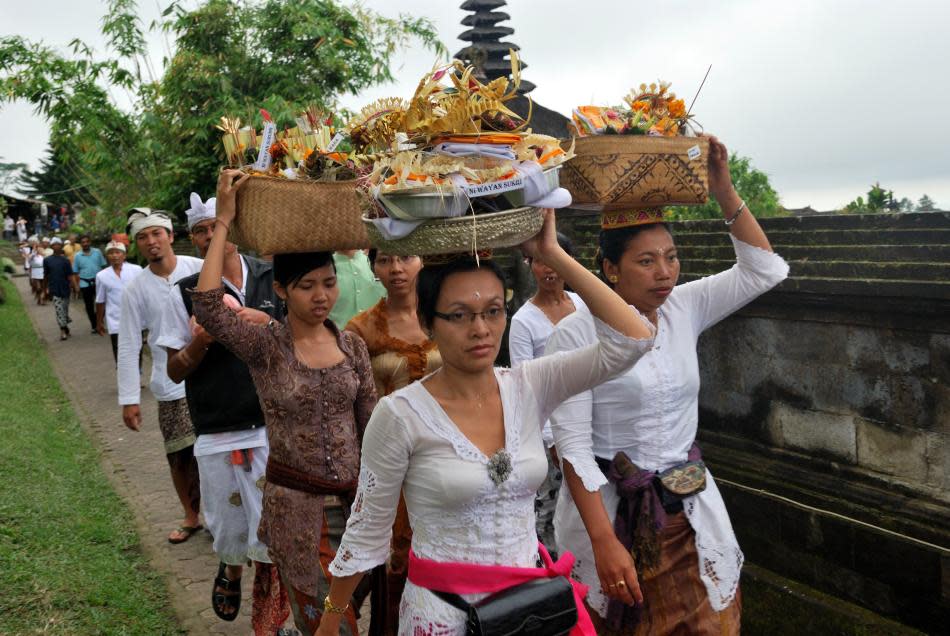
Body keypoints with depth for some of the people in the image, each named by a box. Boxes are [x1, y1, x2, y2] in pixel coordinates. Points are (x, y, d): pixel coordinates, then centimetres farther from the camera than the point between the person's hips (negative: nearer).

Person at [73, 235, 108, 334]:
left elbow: (104, 266, 3)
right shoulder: (77, 256, 1)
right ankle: (93, 325, 17)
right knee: (89, 306, 7)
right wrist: (77, 286, 0)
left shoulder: (97, 252, -1)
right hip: (85, 284, 1)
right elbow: (76, 272, 4)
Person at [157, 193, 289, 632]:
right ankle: (231, 569, 48)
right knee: (230, 536, 12)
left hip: (274, 427, 0)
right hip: (217, 435, 0)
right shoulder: (185, 295, 1)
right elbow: (175, 371, 5)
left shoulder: (272, 280, 1)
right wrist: (199, 343, -16)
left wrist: (263, 323, -13)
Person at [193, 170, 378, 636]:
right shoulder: (265, 347, -10)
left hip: (352, 498, 4)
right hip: (294, 504, -3)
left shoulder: (352, 346, 1)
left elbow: (371, 426, 7)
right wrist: (223, 222, -24)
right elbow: (207, 306, -28)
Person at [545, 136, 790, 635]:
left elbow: (765, 270, 0)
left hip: (690, 511, 5)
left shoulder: (684, 308, 1)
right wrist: (605, 541, -21)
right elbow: (573, 445, -17)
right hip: (608, 509, -4)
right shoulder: (576, 333, -14)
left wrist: (724, 191, -8)